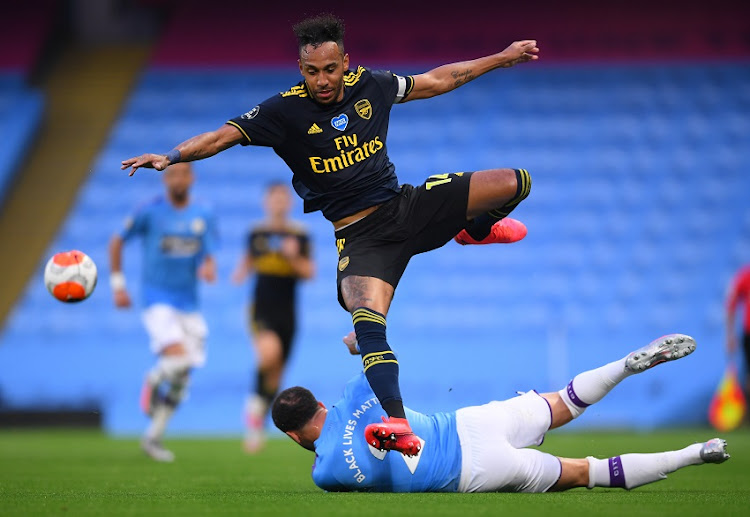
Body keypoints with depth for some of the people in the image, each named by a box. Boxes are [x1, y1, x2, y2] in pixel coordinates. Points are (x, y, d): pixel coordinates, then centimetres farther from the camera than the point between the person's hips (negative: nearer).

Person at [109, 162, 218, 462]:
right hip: (157, 300, -4)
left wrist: (208, 269, -19)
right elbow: (117, 242, 6)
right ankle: (151, 383, 7)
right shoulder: (150, 212, -4)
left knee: (181, 377, 4)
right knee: (177, 359, -26)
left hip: (188, 304, 4)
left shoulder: (204, 217, 5)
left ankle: (153, 438, 17)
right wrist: (117, 284, 3)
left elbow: (208, 260, 5)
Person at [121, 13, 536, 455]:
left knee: (515, 183, -5)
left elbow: (437, 80, 17)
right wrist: (171, 156, -33)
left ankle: (478, 230, 30)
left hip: (408, 206, 4)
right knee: (367, 321, -31)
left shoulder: (369, 86, 2)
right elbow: (223, 135, -17)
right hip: (359, 236, -4)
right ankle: (399, 426, -38)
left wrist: (503, 58, 23)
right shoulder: (286, 110, -10)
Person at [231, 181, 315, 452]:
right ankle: (255, 403, -8)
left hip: (287, 311, 2)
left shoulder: (299, 236, 2)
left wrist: (294, 257, -15)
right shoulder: (256, 233, 3)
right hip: (261, 306, -2)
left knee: (276, 374, 8)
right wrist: (241, 273, -1)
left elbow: (309, 273, 2)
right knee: (270, 352, -31)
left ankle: (257, 429, 25)